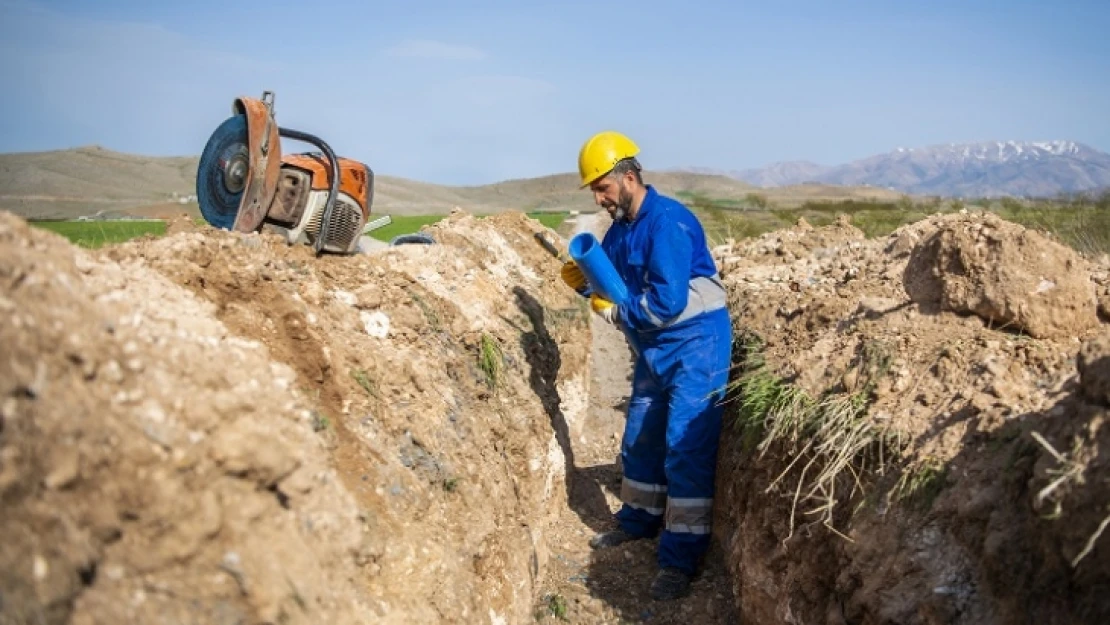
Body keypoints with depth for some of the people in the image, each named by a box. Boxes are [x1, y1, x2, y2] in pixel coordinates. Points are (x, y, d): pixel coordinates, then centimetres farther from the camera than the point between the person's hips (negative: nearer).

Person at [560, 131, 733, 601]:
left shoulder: (667, 221, -22)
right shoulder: (621, 228, 6)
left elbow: (668, 300, -29)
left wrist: (614, 313, -15)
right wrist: (582, 281, -8)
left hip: (695, 346, -9)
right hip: (653, 349, 9)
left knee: (686, 448, -9)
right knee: (641, 439, 18)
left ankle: (681, 559, -3)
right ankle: (639, 520, 37)